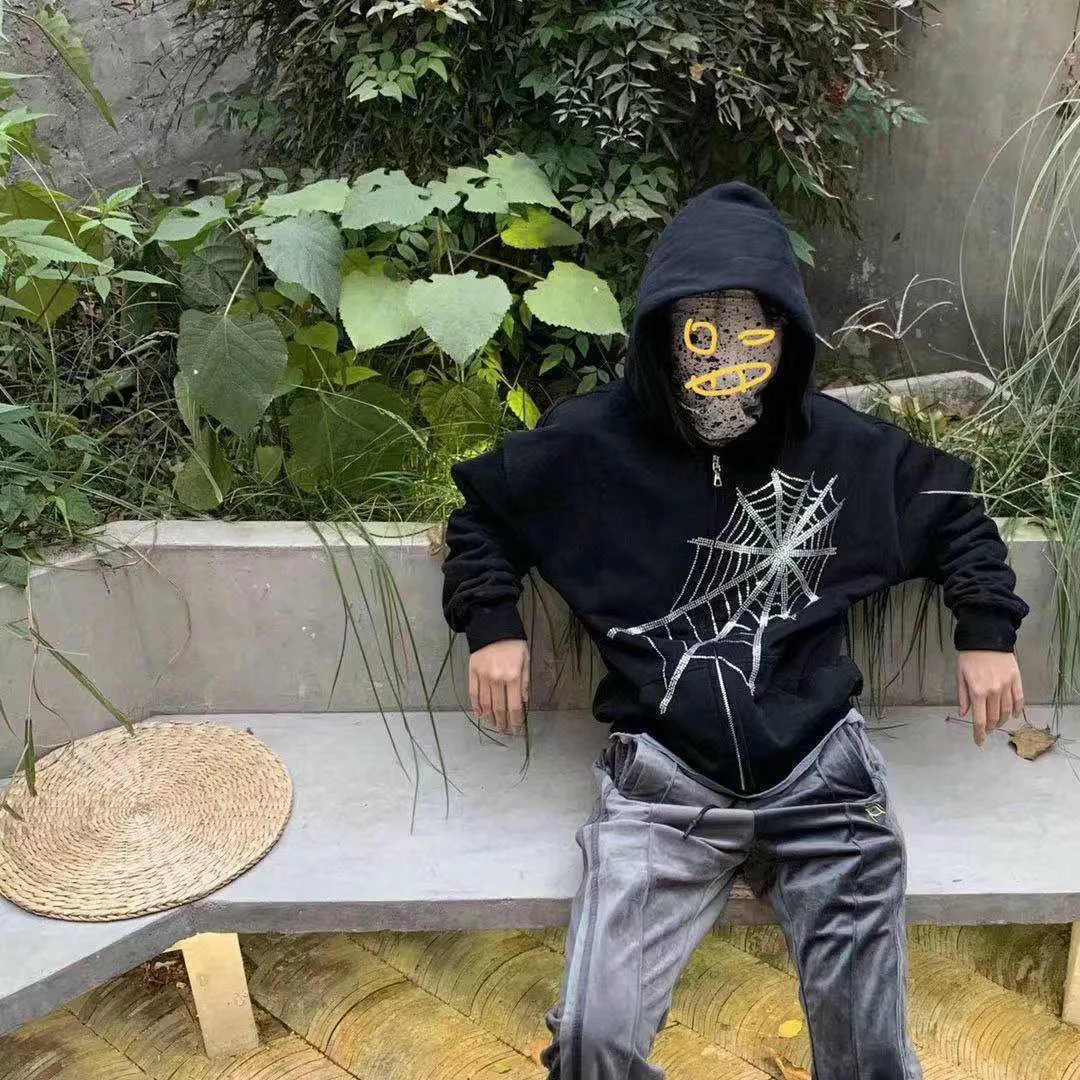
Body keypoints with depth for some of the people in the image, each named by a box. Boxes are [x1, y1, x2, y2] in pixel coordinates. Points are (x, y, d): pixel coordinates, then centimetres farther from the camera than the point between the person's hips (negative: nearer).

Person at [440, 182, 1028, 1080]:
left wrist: (987, 632, 9)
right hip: (663, 779, -1)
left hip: (821, 772, 2)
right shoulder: (589, 442, -3)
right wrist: (492, 626, 0)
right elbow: (483, 511, 14)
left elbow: (956, 514, 20)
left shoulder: (849, 449, 2)